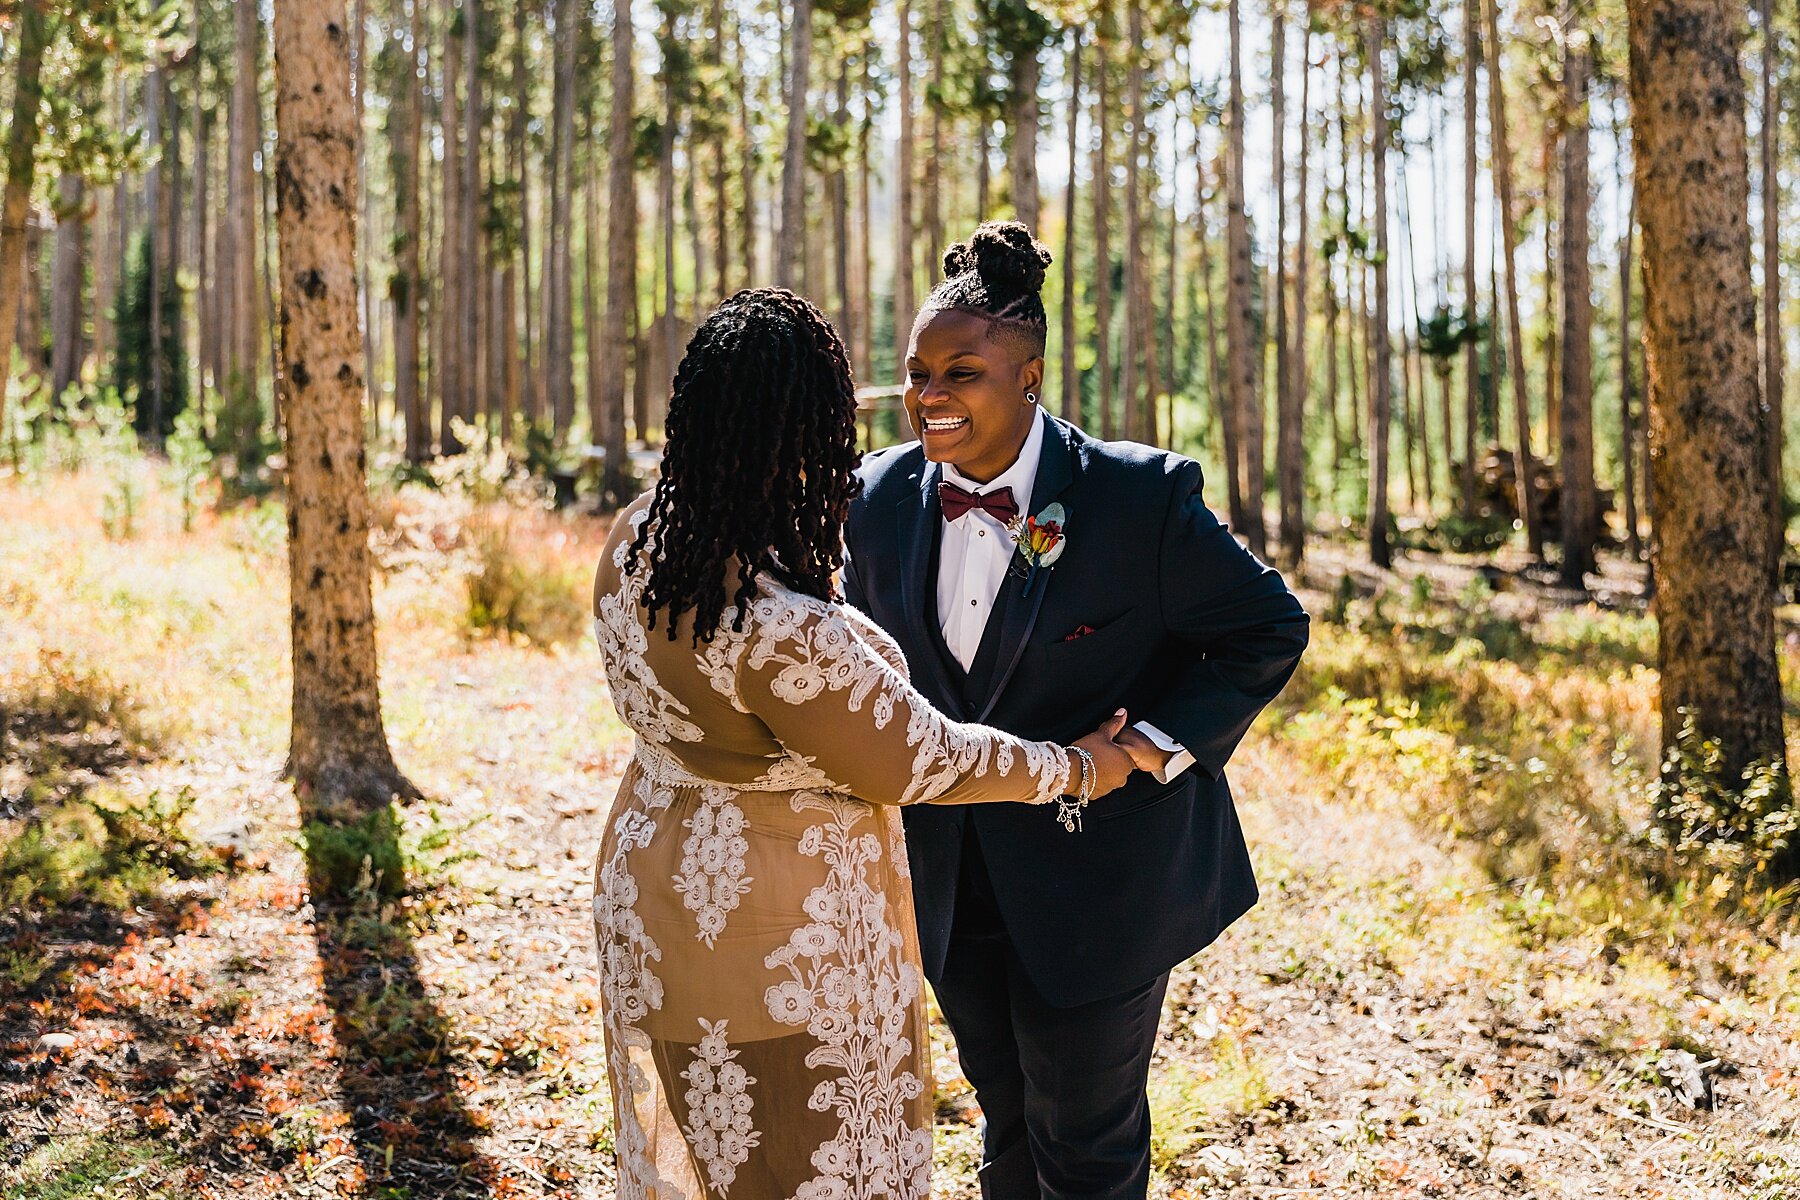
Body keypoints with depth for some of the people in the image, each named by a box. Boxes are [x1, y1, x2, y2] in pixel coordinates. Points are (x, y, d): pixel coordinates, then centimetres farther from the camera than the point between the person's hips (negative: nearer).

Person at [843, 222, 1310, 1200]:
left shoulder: (1141, 496, -18)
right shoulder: (882, 497, -3)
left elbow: (1269, 627, -8)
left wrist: (1161, 746, -18)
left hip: (1098, 881, -4)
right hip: (952, 883, 5)